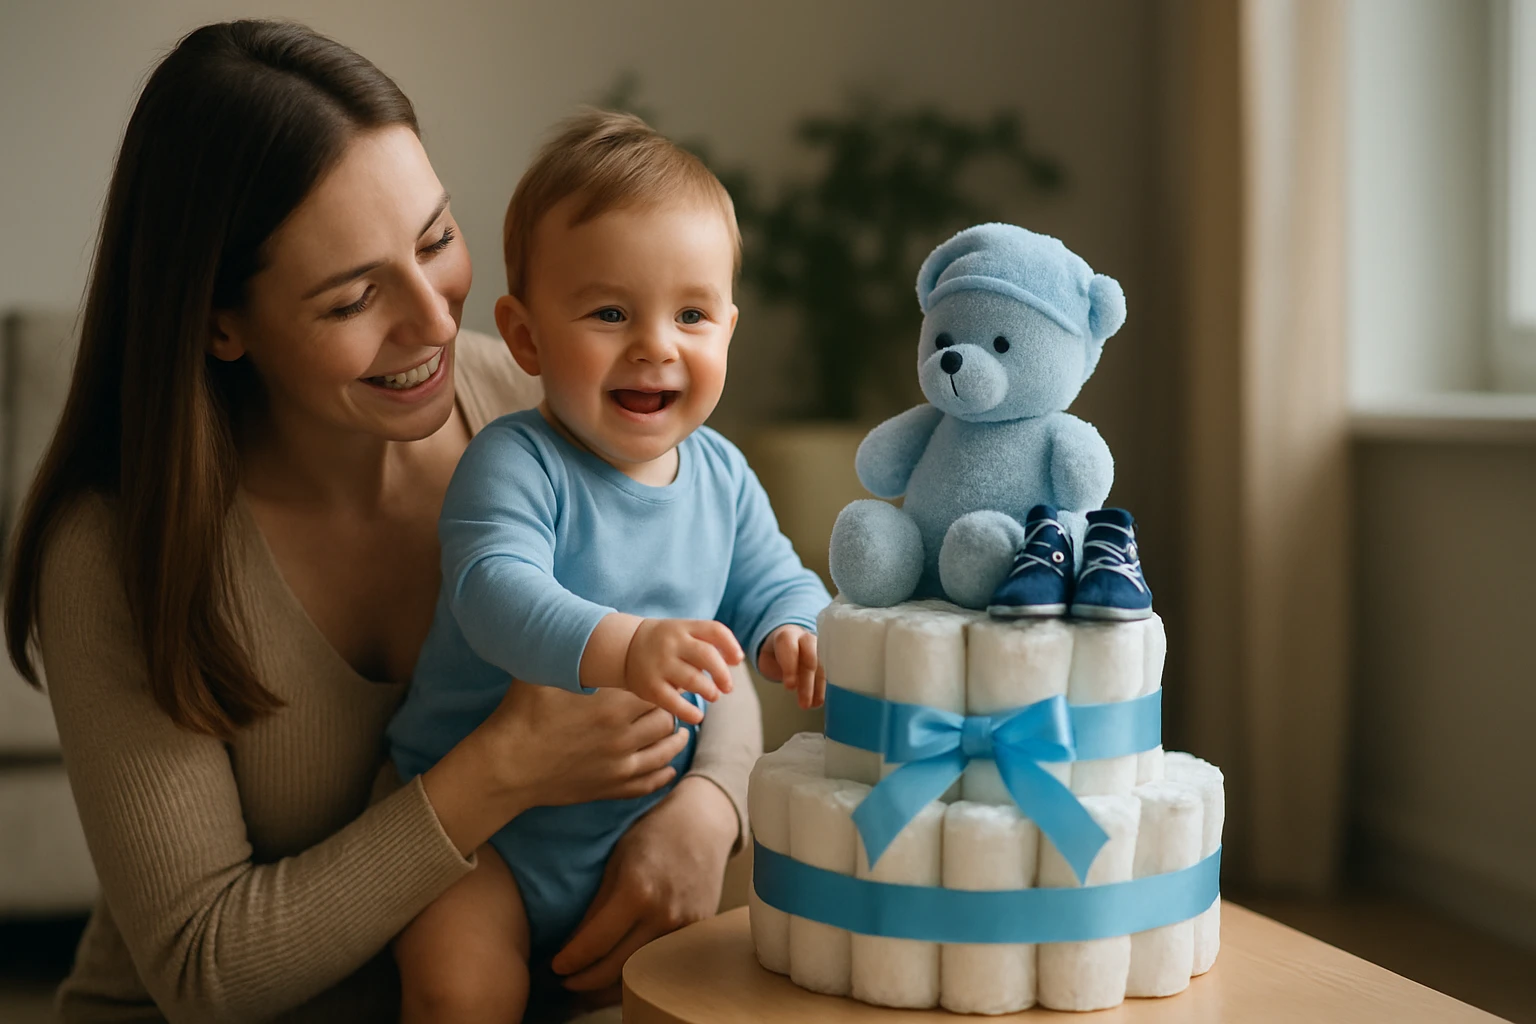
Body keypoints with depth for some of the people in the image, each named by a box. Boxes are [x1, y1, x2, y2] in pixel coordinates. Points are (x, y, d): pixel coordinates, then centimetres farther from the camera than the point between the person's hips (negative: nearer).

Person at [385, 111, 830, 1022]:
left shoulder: (722, 474, 0)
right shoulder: (515, 465, -20)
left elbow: (771, 581, 9)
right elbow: (496, 590, -35)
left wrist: (795, 632, -16)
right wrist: (620, 647, -52)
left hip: (639, 820, 5)